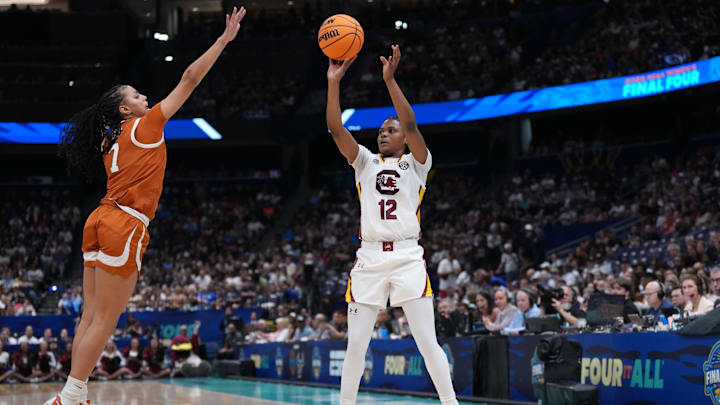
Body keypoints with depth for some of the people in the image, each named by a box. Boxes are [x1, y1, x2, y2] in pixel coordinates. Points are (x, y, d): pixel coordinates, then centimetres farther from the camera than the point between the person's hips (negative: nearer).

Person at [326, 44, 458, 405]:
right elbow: (336, 129, 2)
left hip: (408, 257, -2)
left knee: (427, 342, -7)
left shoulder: (416, 164, 7)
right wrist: (333, 82, -6)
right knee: (356, 345, 2)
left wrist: (389, 80, -16)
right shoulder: (366, 162, 15)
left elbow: (411, 124, -10)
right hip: (369, 259, 3)